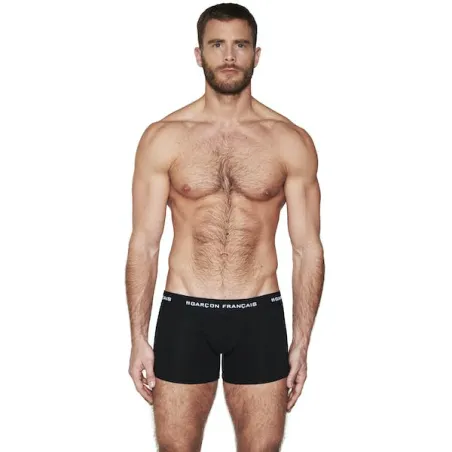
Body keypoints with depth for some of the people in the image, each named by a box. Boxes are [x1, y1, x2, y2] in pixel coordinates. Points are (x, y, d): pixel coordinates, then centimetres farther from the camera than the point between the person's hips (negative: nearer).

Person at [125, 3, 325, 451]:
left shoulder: (291, 141, -2)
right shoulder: (163, 138, -3)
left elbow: (308, 248, 1)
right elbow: (143, 244, -1)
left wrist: (301, 342, -1)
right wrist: (139, 338, -3)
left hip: (259, 316, 1)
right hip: (184, 315, 0)